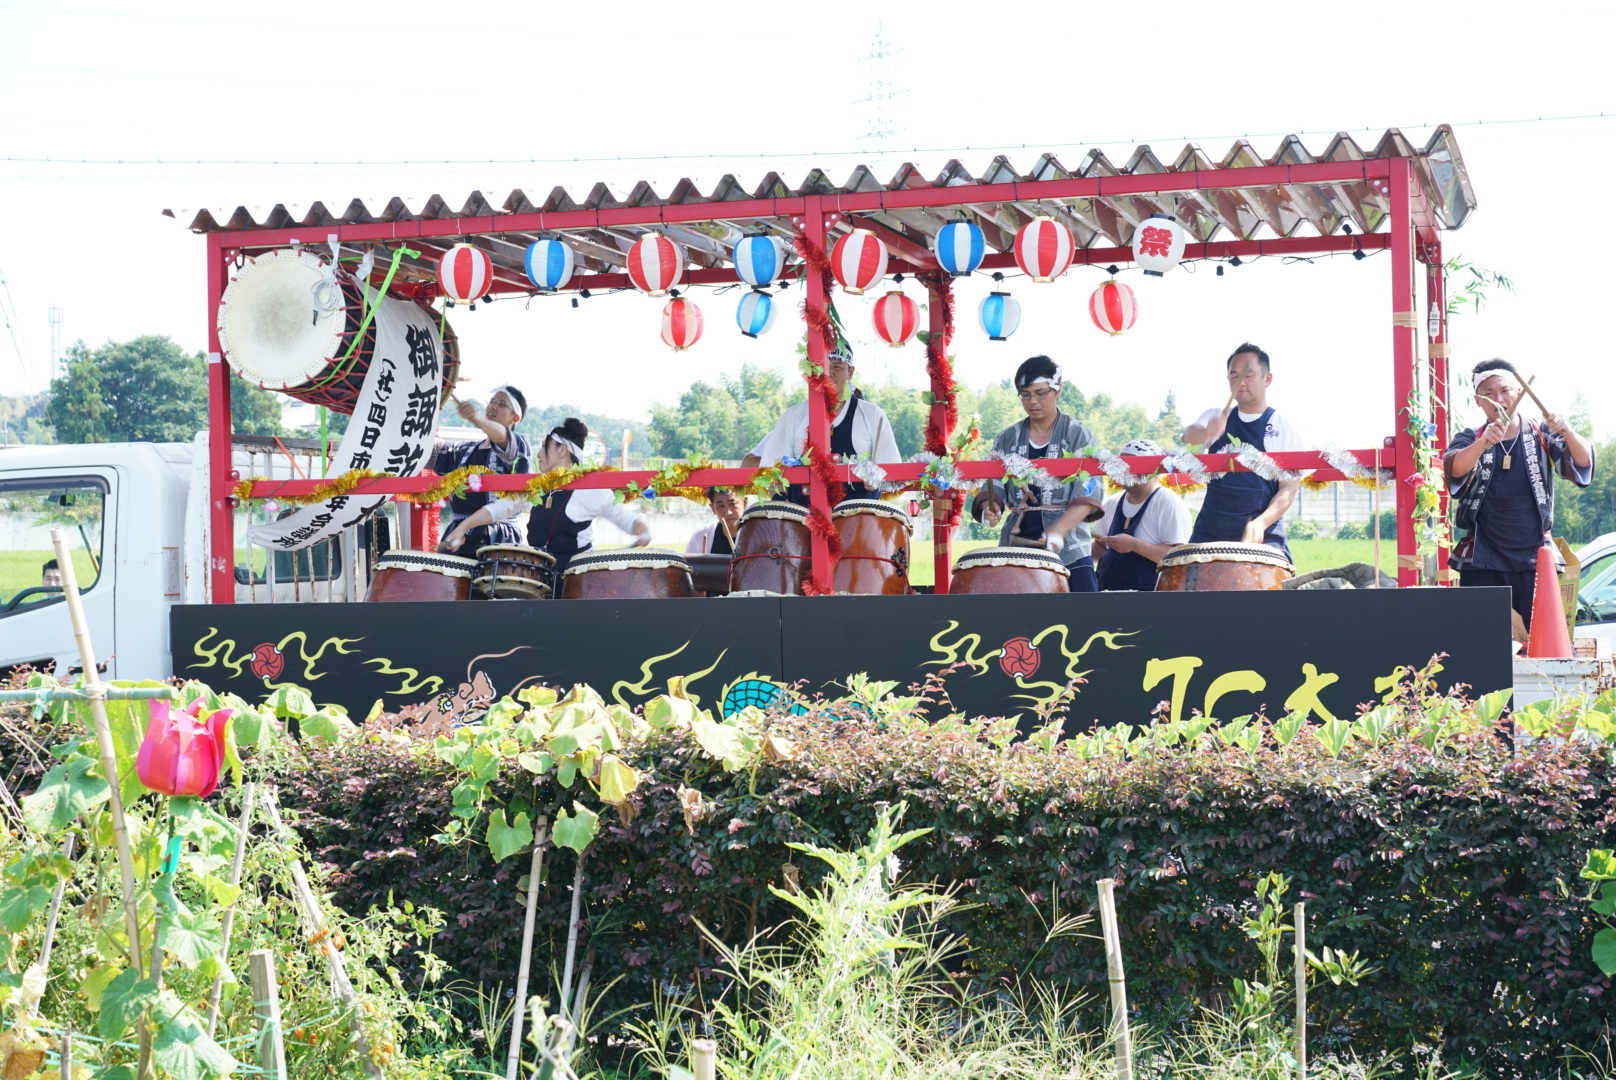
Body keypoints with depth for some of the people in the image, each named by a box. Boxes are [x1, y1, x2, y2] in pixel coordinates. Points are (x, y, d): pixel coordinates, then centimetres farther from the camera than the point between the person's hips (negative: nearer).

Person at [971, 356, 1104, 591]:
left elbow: (1087, 495, -7)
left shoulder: (1078, 435, 1)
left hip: (1069, 549, -3)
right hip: (1017, 547, 3)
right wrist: (989, 507, -15)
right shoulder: (1008, 439, 12)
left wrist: (1058, 531, -22)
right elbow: (993, 483, 10)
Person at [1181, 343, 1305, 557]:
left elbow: (1289, 488, -2)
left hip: (1263, 538, -3)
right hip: (1210, 533, 3)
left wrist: (1261, 523, -19)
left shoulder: (1284, 429, 3)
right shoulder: (1215, 417, 12)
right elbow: (1189, 436, -9)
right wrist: (1206, 431, -34)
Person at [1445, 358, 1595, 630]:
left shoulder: (1541, 435, 8)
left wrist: (1567, 431, -28)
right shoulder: (1469, 440, 6)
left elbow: (1582, 464, -7)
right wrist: (1484, 443, -37)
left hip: (1534, 560, 0)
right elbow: (1455, 469, -16)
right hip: (1482, 564, 0)